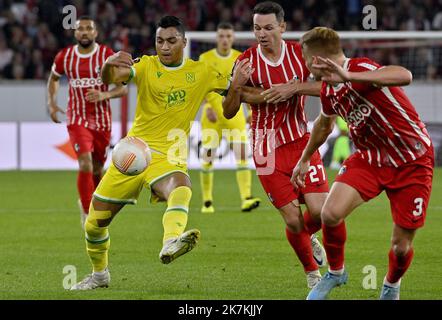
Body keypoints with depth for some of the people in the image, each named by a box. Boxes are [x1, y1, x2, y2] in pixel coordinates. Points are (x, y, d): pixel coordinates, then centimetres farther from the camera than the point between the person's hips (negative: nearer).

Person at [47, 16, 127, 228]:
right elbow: (53, 78, 20)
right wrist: (51, 102, 4)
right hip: (77, 119, -1)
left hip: (102, 121, 1)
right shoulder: (64, 57, -1)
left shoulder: (107, 55, -6)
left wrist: (104, 95, -23)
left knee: (97, 169, 12)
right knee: (85, 164, -20)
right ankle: (87, 213, -11)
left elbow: (123, 88, -4)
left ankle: (86, 201, 41)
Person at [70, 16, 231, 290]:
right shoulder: (146, 66, -2)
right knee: (95, 222, 7)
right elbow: (113, 78, -19)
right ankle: (100, 274, 34)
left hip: (167, 157, -2)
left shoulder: (201, 72, 4)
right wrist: (109, 65, -45)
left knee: (181, 188, -39)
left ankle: (171, 244, -64)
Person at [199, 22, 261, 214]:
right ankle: (207, 202, 13)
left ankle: (246, 199, -21)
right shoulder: (205, 58, 0)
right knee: (208, 158, 1)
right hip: (212, 114, -1)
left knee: (242, 154, -13)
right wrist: (207, 107, -21)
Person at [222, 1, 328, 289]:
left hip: (301, 140, 1)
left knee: (319, 210, -11)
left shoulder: (300, 53, -2)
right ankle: (312, 273, 17)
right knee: (293, 219, -6)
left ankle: (309, 235, 26)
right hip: (267, 147, -1)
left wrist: (295, 88, -25)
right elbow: (229, 112, -4)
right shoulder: (246, 62, -6)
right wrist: (236, 85, -23)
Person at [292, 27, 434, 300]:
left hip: (412, 162, -6)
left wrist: (348, 76, -55)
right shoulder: (329, 90, 0)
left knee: (402, 245, -2)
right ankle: (336, 272, 9)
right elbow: (325, 123, 24)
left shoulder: (361, 68, -25)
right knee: (331, 214, -18)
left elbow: (404, 76, -47)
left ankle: (392, 285, 32)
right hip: (369, 157, 6)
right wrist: (305, 159, 35)